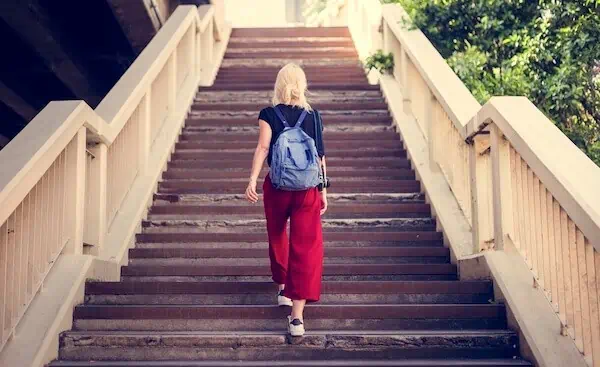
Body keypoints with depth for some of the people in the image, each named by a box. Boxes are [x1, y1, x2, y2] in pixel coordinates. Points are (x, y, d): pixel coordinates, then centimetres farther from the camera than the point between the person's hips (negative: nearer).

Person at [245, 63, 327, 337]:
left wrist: (252, 180, -17)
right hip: (307, 188, 0)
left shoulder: (269, 114, -1)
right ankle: (297, 316, -10)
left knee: (277, 238, 25)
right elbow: (320, 156, 4)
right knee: (306, 248, -2)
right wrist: (323, 191, 10)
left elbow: (263, 147, -13)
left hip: (277, 186, 0)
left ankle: (283, 288, 42)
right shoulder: (313, 116, 4)